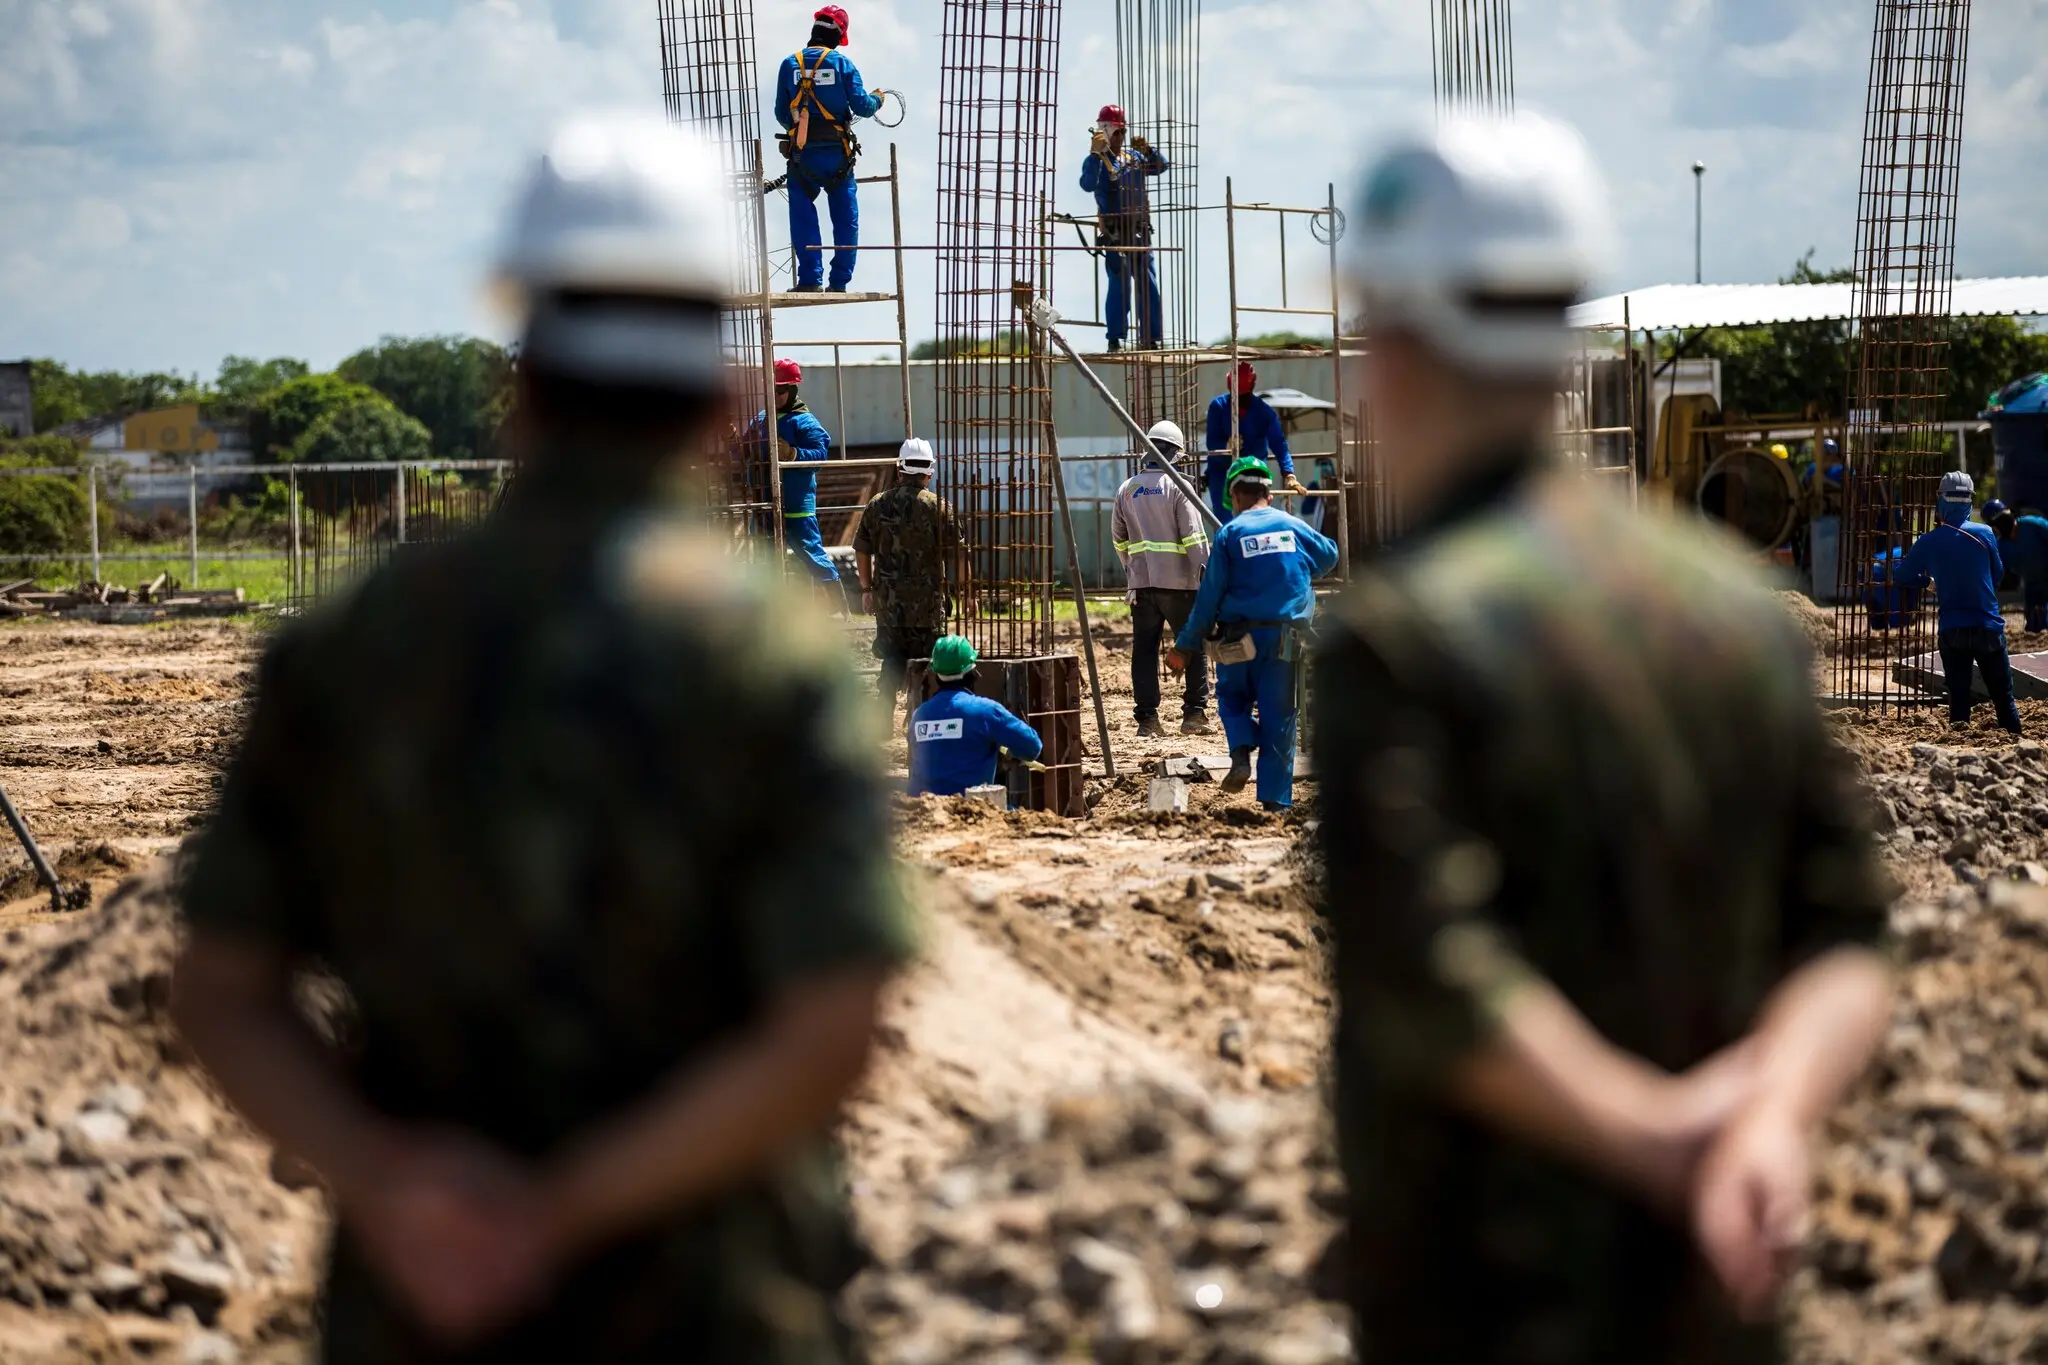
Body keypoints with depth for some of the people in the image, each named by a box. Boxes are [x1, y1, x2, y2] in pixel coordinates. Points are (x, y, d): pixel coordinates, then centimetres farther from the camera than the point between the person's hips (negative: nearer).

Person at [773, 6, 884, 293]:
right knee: (845, 219, 10)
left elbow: (781, 113, 6)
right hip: (836, 152, 0)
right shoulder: (841, 63, -3)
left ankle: (810, 279, -6)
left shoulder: (790, 64, 2)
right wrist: (878, 99, 17)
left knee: (803, 218, 3)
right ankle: (839, 282, 7)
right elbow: (862, 106, -4)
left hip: (802, 153, 0)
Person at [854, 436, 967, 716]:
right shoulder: (938, 507, -8)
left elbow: (862, 551, 7)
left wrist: (866, 589, 17)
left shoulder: (878, 504, 2)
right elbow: (957, 552, -8)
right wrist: (964, 588, 3)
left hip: (888, 601, 3)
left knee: (892, 662, 10)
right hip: (927, 601, -3)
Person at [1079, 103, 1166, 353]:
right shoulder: (1098, 161, -5)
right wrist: (1095, 153, -33)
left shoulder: (1133, 158, 15)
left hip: (1140, 231, 6)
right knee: (1120, 285, -11)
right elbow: (1088, 184, -23)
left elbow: (1160, 167, 12)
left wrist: (1147, 150, -5)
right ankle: (1115, 339, -6)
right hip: (1115, 233, -6)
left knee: (1149, 286, 5)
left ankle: (1150, 338, 11)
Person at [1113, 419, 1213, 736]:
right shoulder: (1177, 487, -7)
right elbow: (1194, 536, -12)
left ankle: (1147, 719, 1)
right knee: (1195, 646, 7)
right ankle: (1194, 713, 2)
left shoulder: (1127, 490, 8)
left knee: (1144, 650, 5)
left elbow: (1118, 538, 17)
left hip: (1141, 582, 4)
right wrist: (1206, 575, -8)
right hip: (1178, 581, -4)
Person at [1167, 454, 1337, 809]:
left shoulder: (1229, 534, -1)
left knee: (1233, 698, 21)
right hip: (1285, 639, 2)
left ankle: (1241, 753, -6)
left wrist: (1185, 646, 2)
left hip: (1240, 637, -2)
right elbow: (1329, 555, 26)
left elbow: (1209, 596, -3)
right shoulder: (1293, 526, 6)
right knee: (1278, 717, 6)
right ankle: (1276, 798, 1)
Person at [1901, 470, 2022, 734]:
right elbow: (1998, 574, 6)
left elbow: (1902, 578, 6)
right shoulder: (1984, 534, -7)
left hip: (1951, 631, 1)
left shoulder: (1928, 543, -5)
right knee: (2003, 697, 7)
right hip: (1988, 628, -1)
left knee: (1958, 697, 6)